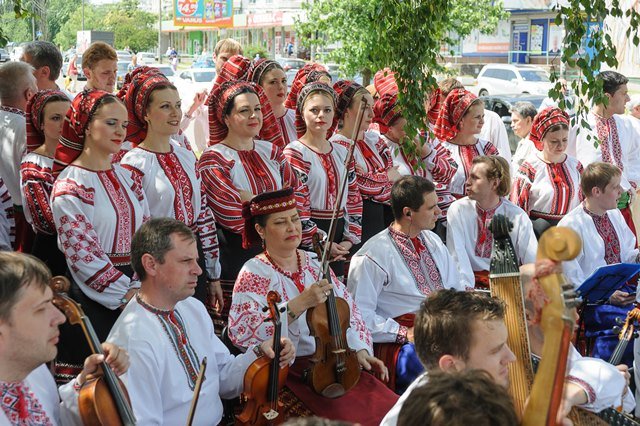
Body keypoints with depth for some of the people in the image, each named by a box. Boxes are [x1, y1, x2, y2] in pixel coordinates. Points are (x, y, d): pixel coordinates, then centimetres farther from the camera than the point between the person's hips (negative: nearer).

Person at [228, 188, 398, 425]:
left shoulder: (314, 263, 11)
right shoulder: (255, 273, -7)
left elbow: (348, 310, 15)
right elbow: (240, 332, -21)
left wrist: (359, 349, -2)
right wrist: (299, 304, -27)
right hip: (290, 374, -6)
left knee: (390, 407, -11)